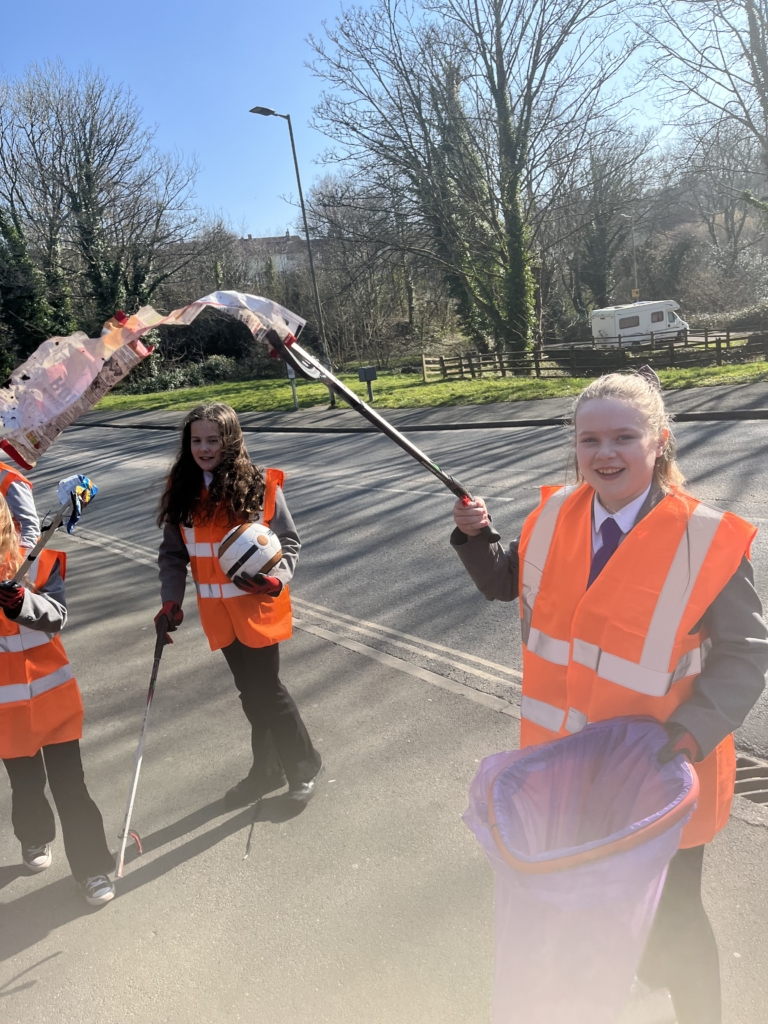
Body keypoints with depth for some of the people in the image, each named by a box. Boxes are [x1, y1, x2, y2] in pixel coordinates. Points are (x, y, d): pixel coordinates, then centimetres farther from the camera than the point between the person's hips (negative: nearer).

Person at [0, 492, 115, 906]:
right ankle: (35, 839, 49)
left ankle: (93, 867, 20)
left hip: (53, 694, -1)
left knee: (69, 785, 5)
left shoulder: (39, 559, -10)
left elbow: (56, 616, -16)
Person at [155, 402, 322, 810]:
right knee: (251, 691, 16)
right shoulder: (182, 493, 1)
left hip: (258, 607, -4)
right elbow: (173, 552, 7)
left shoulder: (260, 486, -11)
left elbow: (288, 542, -6)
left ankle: (303, 765, 26)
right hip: (218, 612, 4)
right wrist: (171, 600, -2)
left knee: (266, 689, 1)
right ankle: (267, 771, 34)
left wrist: (276, 579, -23)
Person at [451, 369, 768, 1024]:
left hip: (658, 775, -4)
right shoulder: (554, 516, -5)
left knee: (670, 915, 16)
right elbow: (509, 583, 10)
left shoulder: (707, 540, -18)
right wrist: (476, 538, -7)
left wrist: (696, 728, -24)